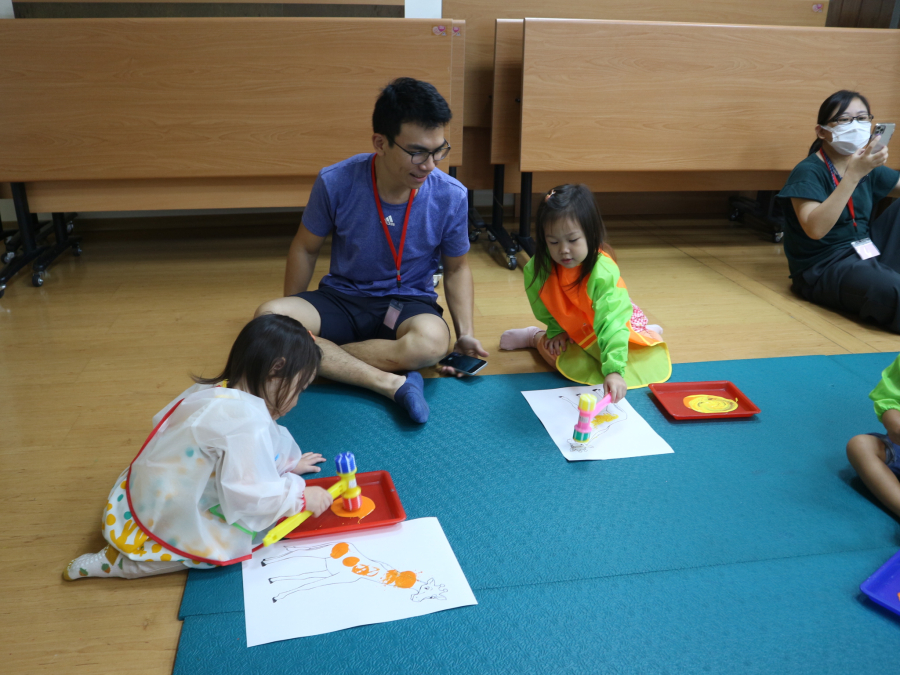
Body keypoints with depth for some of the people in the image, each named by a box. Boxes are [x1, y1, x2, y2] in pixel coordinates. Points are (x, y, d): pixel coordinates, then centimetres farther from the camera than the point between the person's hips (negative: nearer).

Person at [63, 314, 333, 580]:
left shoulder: (214, 389, 0)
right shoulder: (248, 421, -27)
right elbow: (249, 495, -26)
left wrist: (288, 463, 19)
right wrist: (301, 496, -12)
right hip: (165, 523, -9)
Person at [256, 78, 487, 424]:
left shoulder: (451, 196, -10)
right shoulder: (335, 183, -13)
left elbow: (456, 268, 6)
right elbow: (306, 249, 3)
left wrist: (465, 333, -7)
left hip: (410, 303, -1)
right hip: (341, 298, 1)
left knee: (431, 341, -37)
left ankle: (320, 360, -20)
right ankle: (390, 383, -31)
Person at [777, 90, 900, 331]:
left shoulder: (867, 168, 10)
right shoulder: (808, 172, -13)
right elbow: (815, 229, -27)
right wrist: (853, 175, -31)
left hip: (867, 253, 8)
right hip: (824, 268, -8)